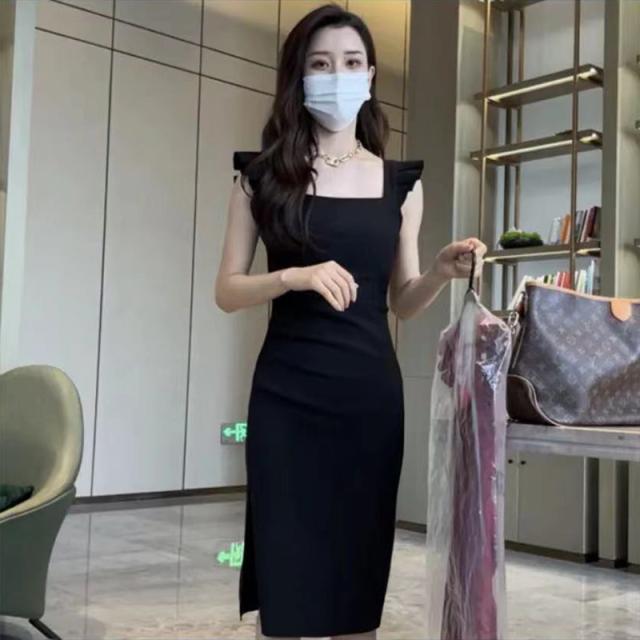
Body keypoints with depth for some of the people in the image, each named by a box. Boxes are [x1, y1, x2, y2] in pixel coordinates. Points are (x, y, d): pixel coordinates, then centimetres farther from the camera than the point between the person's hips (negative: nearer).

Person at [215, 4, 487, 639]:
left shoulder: (400, 182, 9)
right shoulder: (263, 174, 4)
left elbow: (402, 301, 12)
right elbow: (227, 291, 1)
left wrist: (442, 272, -8)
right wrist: (296, 276, -16)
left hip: (371, 393, 2)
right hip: (286, 394, -2)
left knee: (359, 575, 8)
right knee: (284, 576, -2)